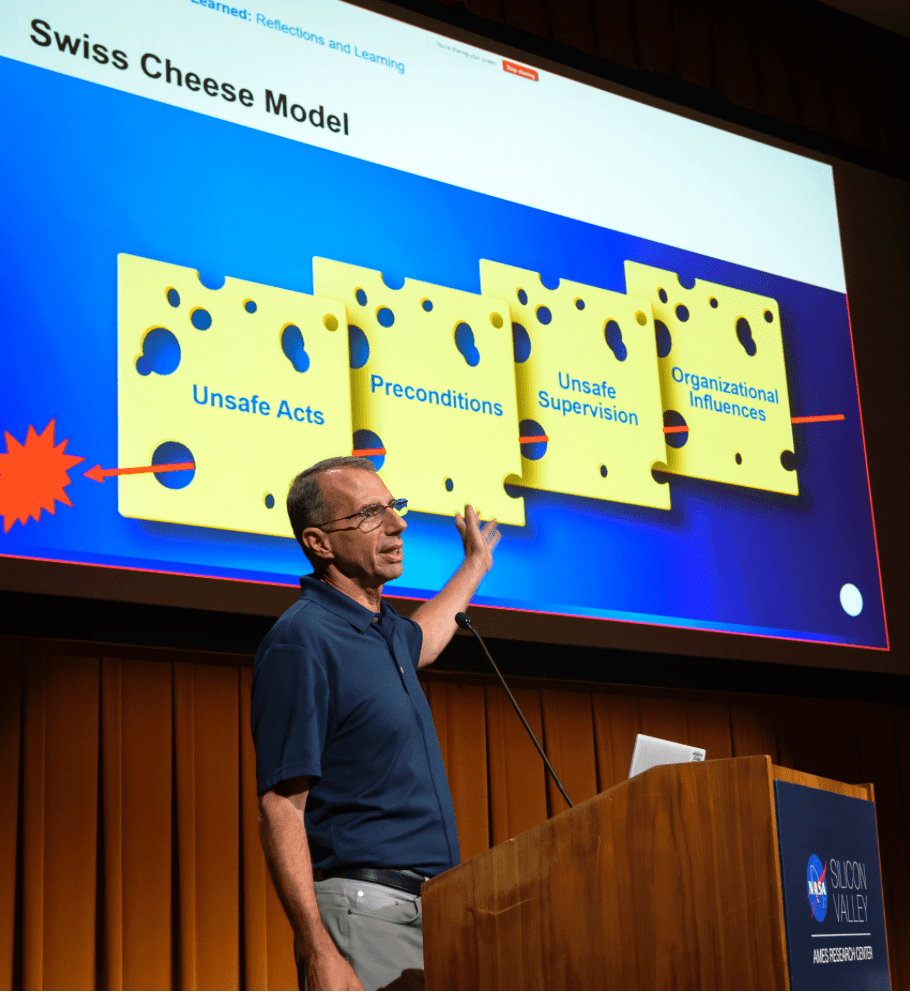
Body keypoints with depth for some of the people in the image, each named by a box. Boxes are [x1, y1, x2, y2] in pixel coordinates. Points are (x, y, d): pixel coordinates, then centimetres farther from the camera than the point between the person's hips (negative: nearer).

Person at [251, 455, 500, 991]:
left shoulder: (386, 630, 15)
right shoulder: (300, 640, -12)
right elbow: (280, 808, -18)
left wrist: (474, 566, 55)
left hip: (430, 909, 9)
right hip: (362, 906, -8)